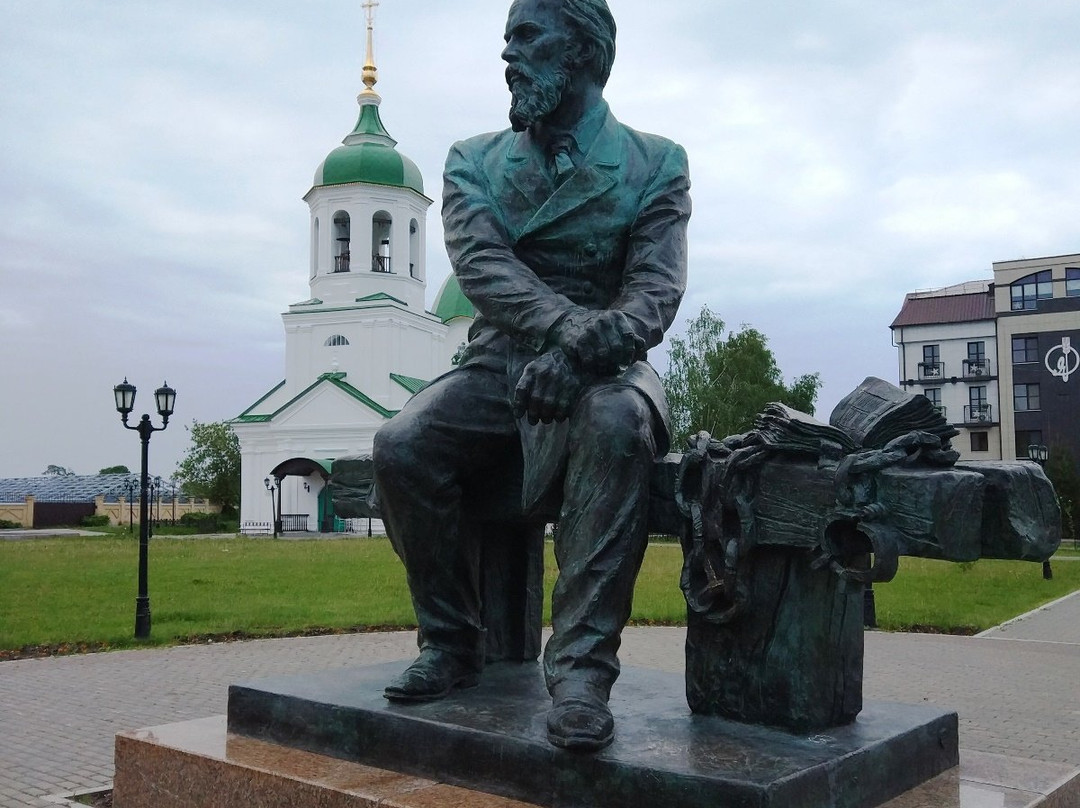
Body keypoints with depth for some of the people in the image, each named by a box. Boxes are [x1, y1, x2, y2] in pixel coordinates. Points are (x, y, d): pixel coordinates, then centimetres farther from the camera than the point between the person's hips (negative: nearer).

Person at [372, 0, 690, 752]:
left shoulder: (655, 165, 4)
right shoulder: (474, 162, 10)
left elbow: (653, 298, -9)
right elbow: (482, 266, -9)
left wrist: (580, 351, -30)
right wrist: (563, 324, -29)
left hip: (603, 367, -2)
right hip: (501, 363, 3)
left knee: (617, 426, -37)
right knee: (402, 446, -25)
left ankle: (582, 667, -31)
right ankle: (453, 644, -3)